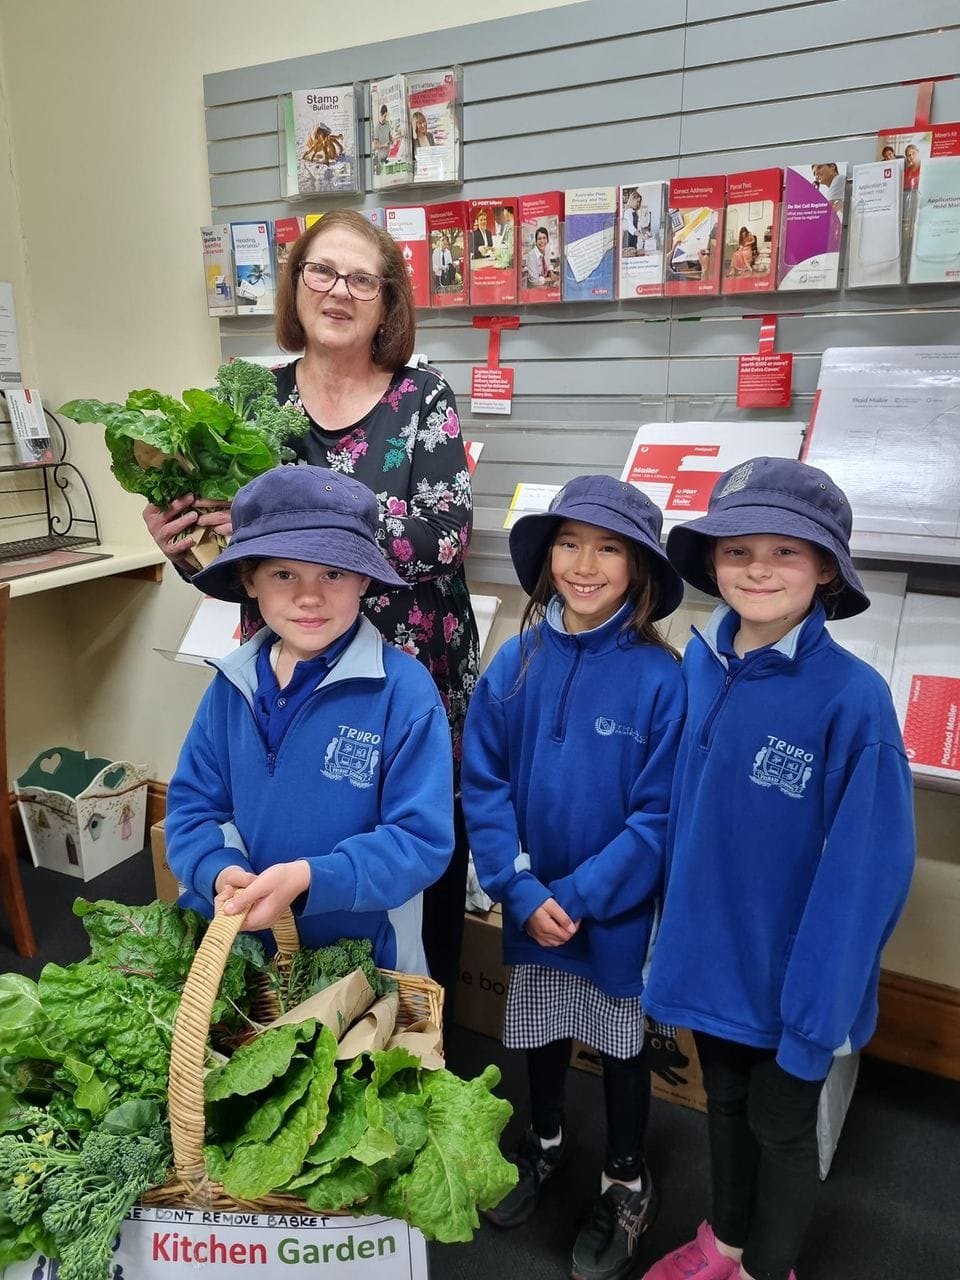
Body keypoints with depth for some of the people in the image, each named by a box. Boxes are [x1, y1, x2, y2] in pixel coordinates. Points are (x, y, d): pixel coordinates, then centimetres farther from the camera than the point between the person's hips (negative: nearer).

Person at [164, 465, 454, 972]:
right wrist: (218, 871, -18)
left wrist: (308, 879, -30)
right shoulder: (232, 684, -3)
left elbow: (422, 841, -19)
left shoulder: (404, 689, -19)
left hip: (364, 960, -3)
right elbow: (191, 806, 2)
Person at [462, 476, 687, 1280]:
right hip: (534, 903, 3)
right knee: (540, 1031, 24)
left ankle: (628, 1184, 44)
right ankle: (545, 1140, 53)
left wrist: (581, 896, -18)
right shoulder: (516, 663, -10)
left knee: (621, 1042, 19)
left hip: (618, 909, -3)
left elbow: (658, 815, -16)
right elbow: (484, 784, -7)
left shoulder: (659, 677, -19)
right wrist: (525, 892, -15)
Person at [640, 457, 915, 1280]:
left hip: (790, 975, -5)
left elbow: (864, 873, -19)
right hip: (711, 957, 5)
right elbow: (681, 814, 3)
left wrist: (817, 1010, -16)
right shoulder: (699, 667, -7)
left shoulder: (853, 699, -23)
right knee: (725, 1105, 27)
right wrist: (679, 936, 5)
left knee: (782, 1130, 19)